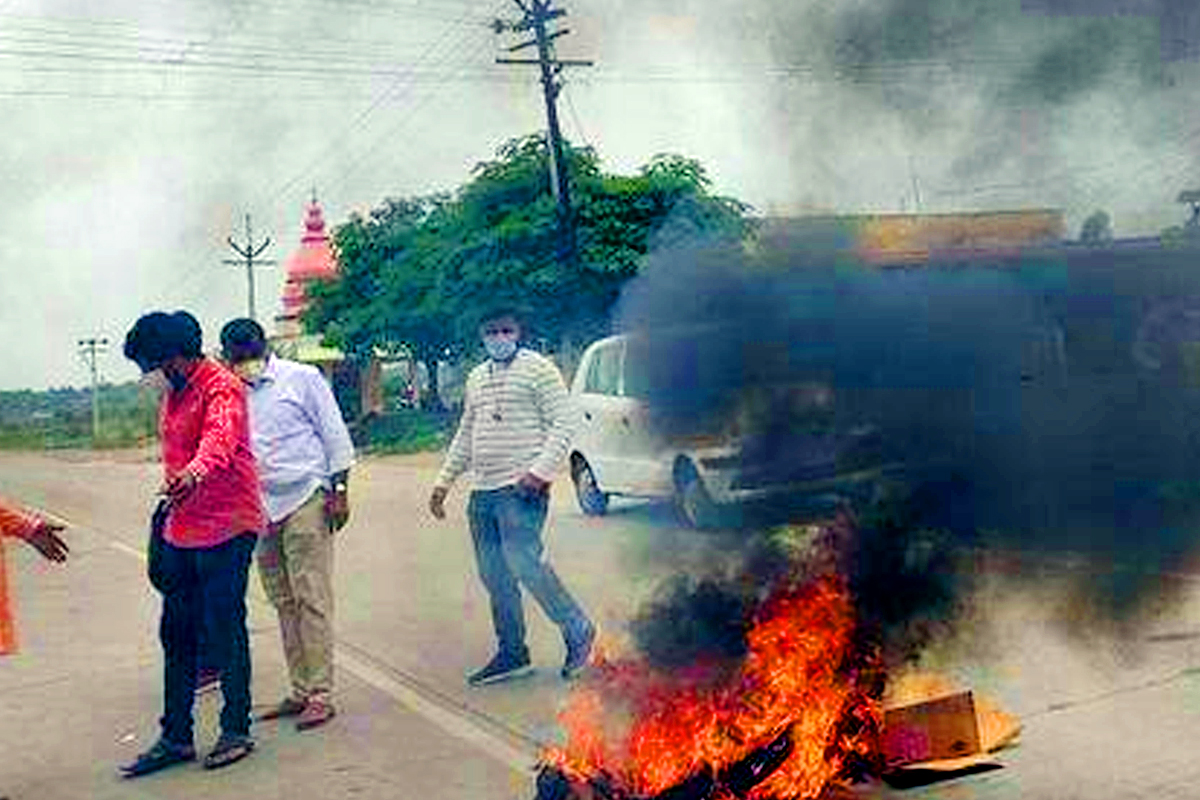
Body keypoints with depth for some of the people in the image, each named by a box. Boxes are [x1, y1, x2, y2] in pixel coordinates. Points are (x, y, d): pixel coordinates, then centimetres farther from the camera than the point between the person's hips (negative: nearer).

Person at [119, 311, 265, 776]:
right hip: (181, 530, 9)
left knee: (225, 631, 0)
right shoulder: (171, 392, 14)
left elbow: (219, 439, -35)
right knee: (176, 635, 12)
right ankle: (176, 737, 21)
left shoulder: (220, 387, -15)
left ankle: (236, 731, 14)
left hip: (225, 528, -9)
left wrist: (194, 475, -53)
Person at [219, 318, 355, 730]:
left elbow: (335, 436, -1)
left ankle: (320, 694, -3)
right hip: (262, 508, 6)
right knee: (284, 603, 8)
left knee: (312, 600, -6)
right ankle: (300, 691, 15)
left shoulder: (302, 379, -2)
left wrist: (339, 491, -7)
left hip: (305, 499, -6)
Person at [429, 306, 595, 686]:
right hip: (483, 491, 7)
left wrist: (542, 469, -19)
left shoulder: (538, 368, -2)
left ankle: (578, 630, 2)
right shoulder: (476, 378, 19)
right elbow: (465, 435, 26)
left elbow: (563, 423, -8)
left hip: (521, 488, -7)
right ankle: (511, 654, 16)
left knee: (523, 562, -16)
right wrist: (444, 480, 20)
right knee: (493, 575, 7)